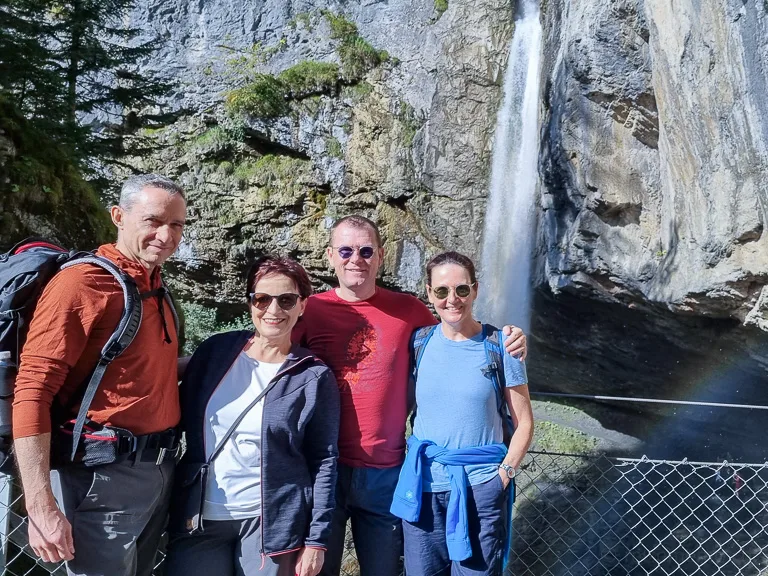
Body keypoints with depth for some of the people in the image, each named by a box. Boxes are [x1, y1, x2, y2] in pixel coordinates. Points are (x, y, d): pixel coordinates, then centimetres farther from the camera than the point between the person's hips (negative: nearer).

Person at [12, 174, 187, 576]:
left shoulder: (156, 288, 8)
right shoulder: (81, 282, -16)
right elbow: (31, 393, -20)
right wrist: (41, 507, -23)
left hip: (158, 470, 8)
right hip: (104, 476, -8)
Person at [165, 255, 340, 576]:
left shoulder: (315, 378, -5)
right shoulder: (216, 350, 0)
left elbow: (323, 462, -4)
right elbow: (179, 426, 6)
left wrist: (316, 539, -7)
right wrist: (173, 506, 3)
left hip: (273, 521, -2)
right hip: (198, 518, 3)